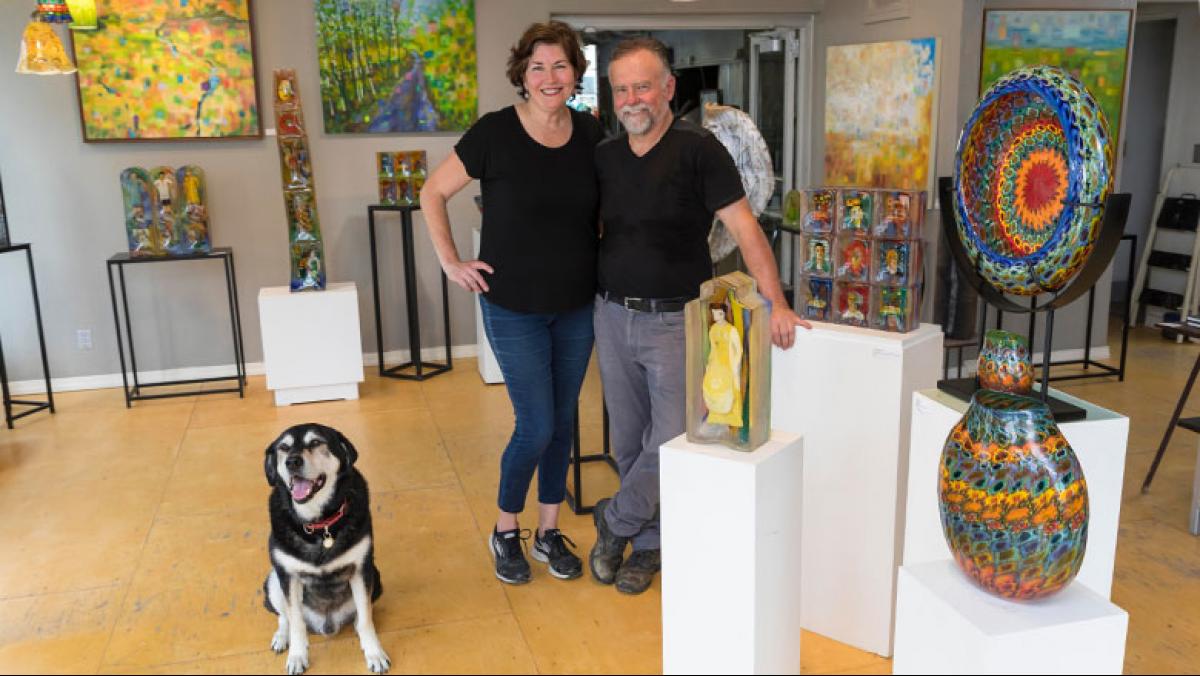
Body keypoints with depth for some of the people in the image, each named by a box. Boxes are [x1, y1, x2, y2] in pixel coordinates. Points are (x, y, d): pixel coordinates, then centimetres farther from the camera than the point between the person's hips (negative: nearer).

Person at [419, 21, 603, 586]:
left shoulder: (589, 133, 0)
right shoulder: (495, 132, -12)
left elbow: (606, 205, 17)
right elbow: (433, 193, -3)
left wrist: (604, 263, 5)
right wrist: (451, 262, -7)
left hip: (577, 306, 4)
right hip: (514, 309, -4)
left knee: (563, 422, 12)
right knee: (536, 427, -3)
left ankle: (549, 531, 30)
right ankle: (505, 532, 22)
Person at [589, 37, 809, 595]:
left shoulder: (698, 150, -9)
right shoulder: (604, 157, 7)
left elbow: (744, 228, -14)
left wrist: (775, 302, -22)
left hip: (675, 319, -5)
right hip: (613, 315, 5)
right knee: (628, 441, 11)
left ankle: (614, 522, 20)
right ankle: (648, 543, 28)